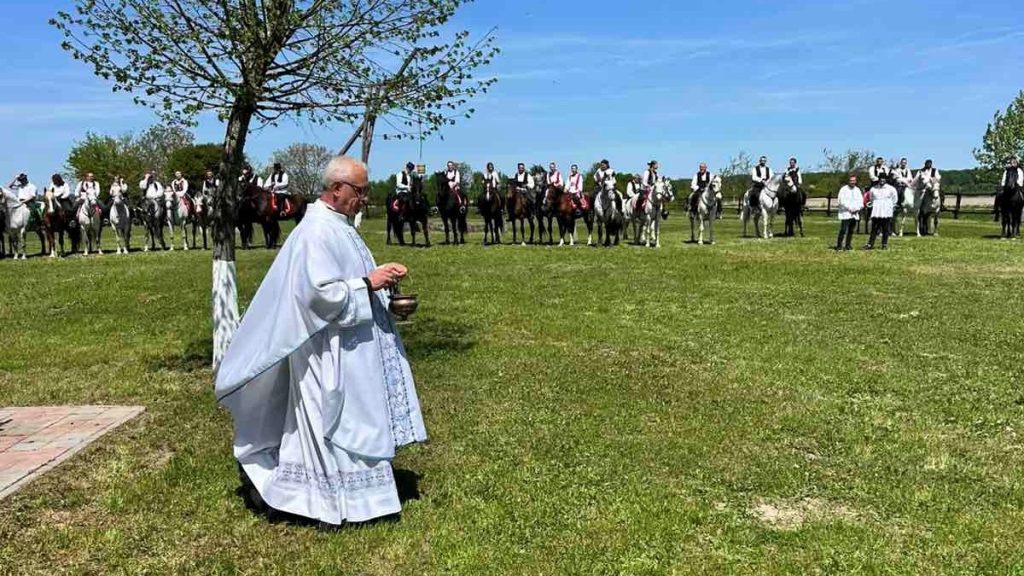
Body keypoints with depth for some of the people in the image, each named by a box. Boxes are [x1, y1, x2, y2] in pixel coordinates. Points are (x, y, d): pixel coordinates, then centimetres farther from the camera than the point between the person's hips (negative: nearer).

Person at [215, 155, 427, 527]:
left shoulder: (337, 226, 13)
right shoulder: (318, 231, -19)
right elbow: (322, 291, -26)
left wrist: (379, 277, 6)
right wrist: (368, 283, -21)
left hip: (347, 346, 11)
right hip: (328, 348, -11)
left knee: (347, 418, 17)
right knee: (332, 421, 1)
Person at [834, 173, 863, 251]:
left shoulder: (857, 190, 14)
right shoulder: (843, 189, -3)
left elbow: (861, 201, 13)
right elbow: (842, 201, -10)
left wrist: (857, 209, -4)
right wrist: (850, 209, -13)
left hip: (855, 214, 6)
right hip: (845, 214, -6)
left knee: (851, 231, 7)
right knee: (843, 230, -13)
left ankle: (847, 246, 13)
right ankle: (839, 246, -9)